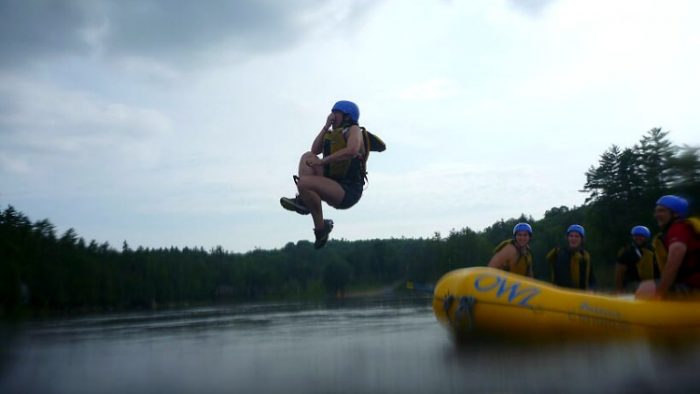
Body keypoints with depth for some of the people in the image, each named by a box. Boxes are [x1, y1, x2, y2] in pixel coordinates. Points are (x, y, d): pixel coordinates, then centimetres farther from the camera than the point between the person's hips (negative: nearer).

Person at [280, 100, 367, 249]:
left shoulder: (354, 130, -2)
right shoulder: (333, 134, 23)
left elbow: (352, 151, -25)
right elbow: (315, 150, 13)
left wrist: (322, 161, -24)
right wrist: (326, 126, 8)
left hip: (348, 192, -9)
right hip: (335, 186, 9)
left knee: (304, 182, -28)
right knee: (307, 156, 5)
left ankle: (321, 226, -15)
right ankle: (304, 201, -9)